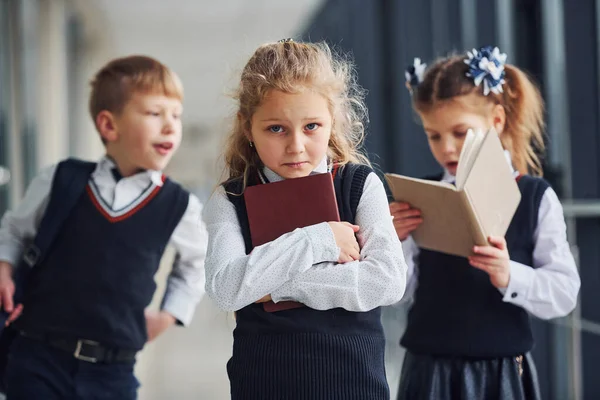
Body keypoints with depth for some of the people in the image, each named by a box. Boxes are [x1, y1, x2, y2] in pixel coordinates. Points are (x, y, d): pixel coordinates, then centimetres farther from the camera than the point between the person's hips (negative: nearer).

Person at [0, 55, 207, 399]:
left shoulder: (178, 206, -1)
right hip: (38, 358, -1)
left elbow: (196, 261, 21)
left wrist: (168, 316, 11)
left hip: (112, 371, 1)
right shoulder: (59, 182, -2)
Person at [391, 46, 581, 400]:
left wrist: (511, 278, -23)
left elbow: (565, 292, -7)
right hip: (431, 369, 2)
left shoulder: (535, 197, -4)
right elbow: (399, 292, 4)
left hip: (501, 370, -2)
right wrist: (396, 244, -13)